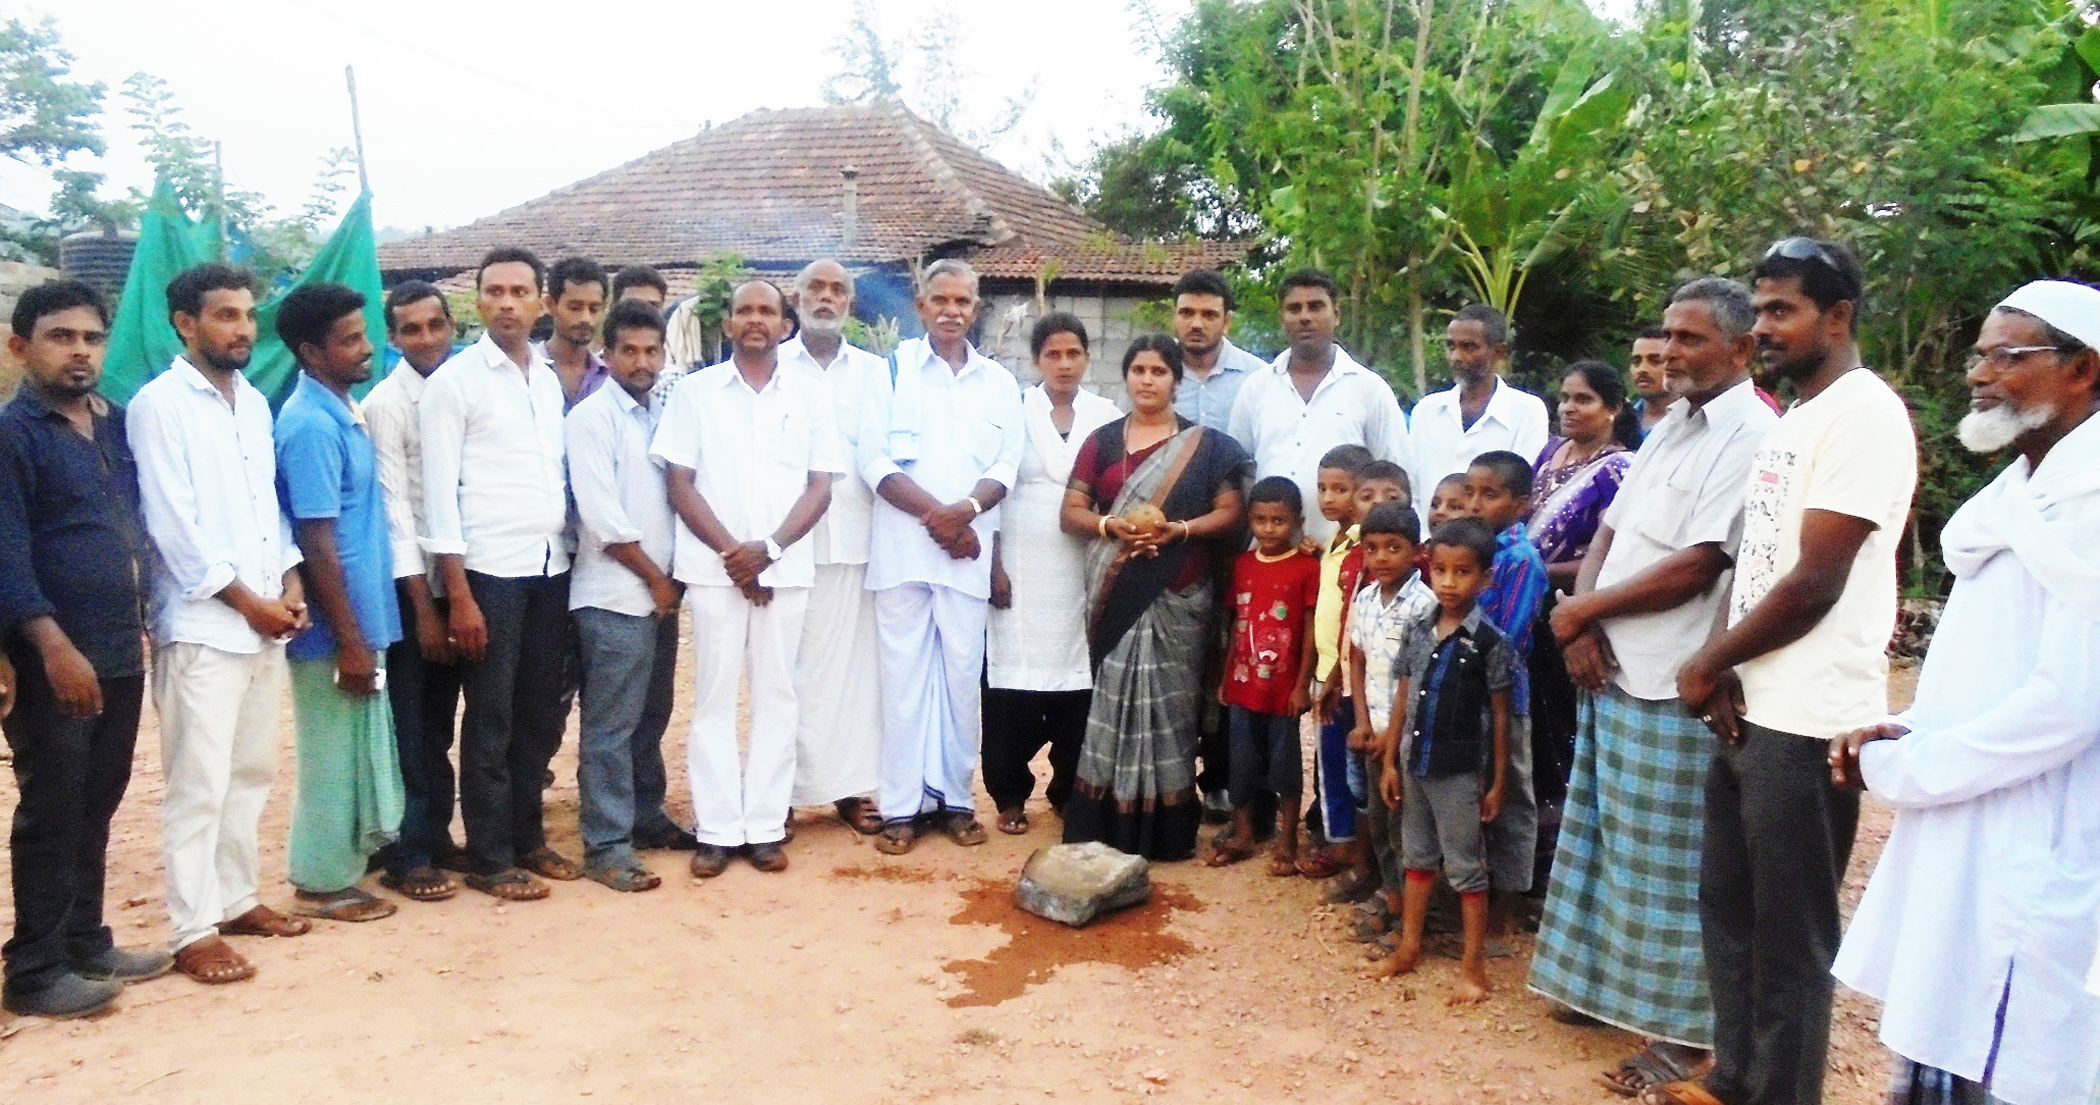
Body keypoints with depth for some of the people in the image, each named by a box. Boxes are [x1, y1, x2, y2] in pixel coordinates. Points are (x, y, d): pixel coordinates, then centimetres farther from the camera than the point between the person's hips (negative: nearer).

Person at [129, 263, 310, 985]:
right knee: (199, 784, -3)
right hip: (202, 627, -7)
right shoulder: (159, 404, -7)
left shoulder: (254, 402, 14)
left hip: (264, 622, 7)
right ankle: (193, 930, 5)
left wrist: (290, 584, 2)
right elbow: (174, 525, -12)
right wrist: (247, 600, -11)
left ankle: (235, 899, 25)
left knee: (251, 773, 13)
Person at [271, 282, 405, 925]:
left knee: (359, 748, 17)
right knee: (333, 755, 3)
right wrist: (350, 639, -19)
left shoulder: (343, 412, 10)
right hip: (335, 630, -9)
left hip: (362, 619, 9)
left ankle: (341, 863, 31)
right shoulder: (310, 424, -18)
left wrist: (365, 631, 16)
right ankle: (321, 884, 17)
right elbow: (317, 543, -20)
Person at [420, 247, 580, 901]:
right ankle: (490, 860, 15)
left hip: (553, 568, 5)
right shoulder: (454, 380, -4)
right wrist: (459, 595, -12)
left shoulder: (549, 380, 12)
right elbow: (440, 493, -8)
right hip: (489, 571, -5)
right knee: (490, 721, 3)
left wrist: (572, 550, 3)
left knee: (541, 715, 12)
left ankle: (527, 838, 26)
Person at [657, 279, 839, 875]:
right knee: (714, 697, 2)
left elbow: (820, 486, 3)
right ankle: (716, 830, 9)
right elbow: (680, 484, 1)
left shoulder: (810, 395, 7)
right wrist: (730, 552, -9)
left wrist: (769, 548, -10)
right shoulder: (695, 391, 5)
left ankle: (765, 826, 12)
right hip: (714, 567, -1)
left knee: (776, 695, 4)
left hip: (784, 567, 1)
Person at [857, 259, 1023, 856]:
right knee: (903, 674, 0)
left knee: (962, 674, 4)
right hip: (901, 548, -2)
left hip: (968, 550, 2)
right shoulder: (891, 370, 5)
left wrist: (966, 509, -13)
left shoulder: (998, 381, 12)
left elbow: (1006, 464, 5)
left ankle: (955, 798, 15)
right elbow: (874, 459, -3)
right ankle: (901, 806, 7)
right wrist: (934, 512, -12)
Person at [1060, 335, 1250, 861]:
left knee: (1168, 699, -2)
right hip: (1116, 593, 1)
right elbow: (1071, 511, 7)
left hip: (1178, 595, -1)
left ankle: (1167, 827, 7)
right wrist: (1110, 526, -13)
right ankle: (1106, 825, 5)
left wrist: (1181, 529, -15)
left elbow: (1230, 512, 1)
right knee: (1114, 695, -2)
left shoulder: (1206, 445, 7)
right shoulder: (1102, 441, 11)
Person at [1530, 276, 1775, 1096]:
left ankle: (1682, 1029, 17)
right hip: (1612, 672, 8)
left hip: (1672, 688, -8)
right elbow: (1609, 532, 13)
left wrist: (1582, 611, -10)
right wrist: (1583, 622, -4)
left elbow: (1696, 569, -20)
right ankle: (1609, 982, 34)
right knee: (1608, 840, 18)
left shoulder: (1752, 437, -14)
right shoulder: (1669, 428, 14)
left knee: (1667, 864, 3)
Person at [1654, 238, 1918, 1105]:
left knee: (1791, 935, 5)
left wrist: (1707, 665, -8)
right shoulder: (1792, 420, 15)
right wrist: (1727, 670, 0)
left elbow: (1814, 584, -19)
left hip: (1807, 723, -9)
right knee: (1727, 905, 19)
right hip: (1751, 710, 9)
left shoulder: (1863, 415, -14)